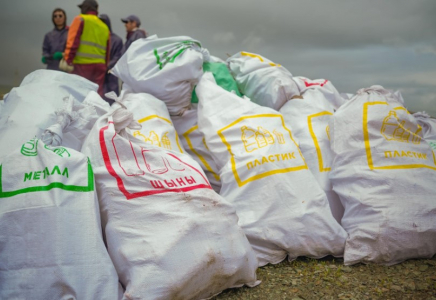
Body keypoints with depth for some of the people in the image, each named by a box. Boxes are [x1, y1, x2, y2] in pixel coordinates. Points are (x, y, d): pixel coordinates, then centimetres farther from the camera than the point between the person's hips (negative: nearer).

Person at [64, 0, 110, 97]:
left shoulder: (80, 19, 5)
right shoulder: (105, 27, 18)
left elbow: (72, 41, -6)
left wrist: (68, 60, -9)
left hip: (82, 64, -5)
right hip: (100, 65, 5)